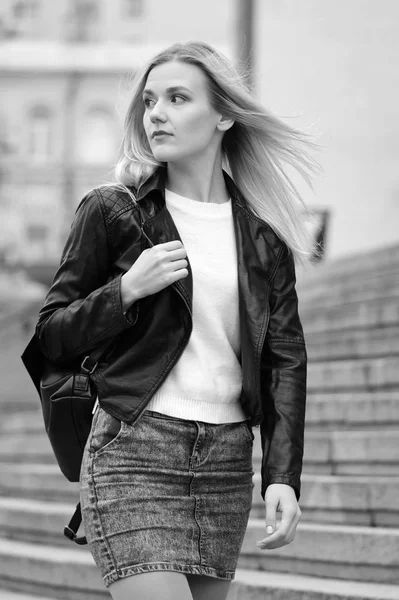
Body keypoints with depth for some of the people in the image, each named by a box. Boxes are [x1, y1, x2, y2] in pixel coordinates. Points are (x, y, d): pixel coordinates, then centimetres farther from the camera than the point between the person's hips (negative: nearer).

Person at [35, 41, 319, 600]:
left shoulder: (262, 233, 7)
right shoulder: (112, 212, 1)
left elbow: (285, 359, 6)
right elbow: (51, 336, 4)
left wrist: (284, 476, -5)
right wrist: (127, 291, -13)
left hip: (227, 463, 4)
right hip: (134, 453, -4)